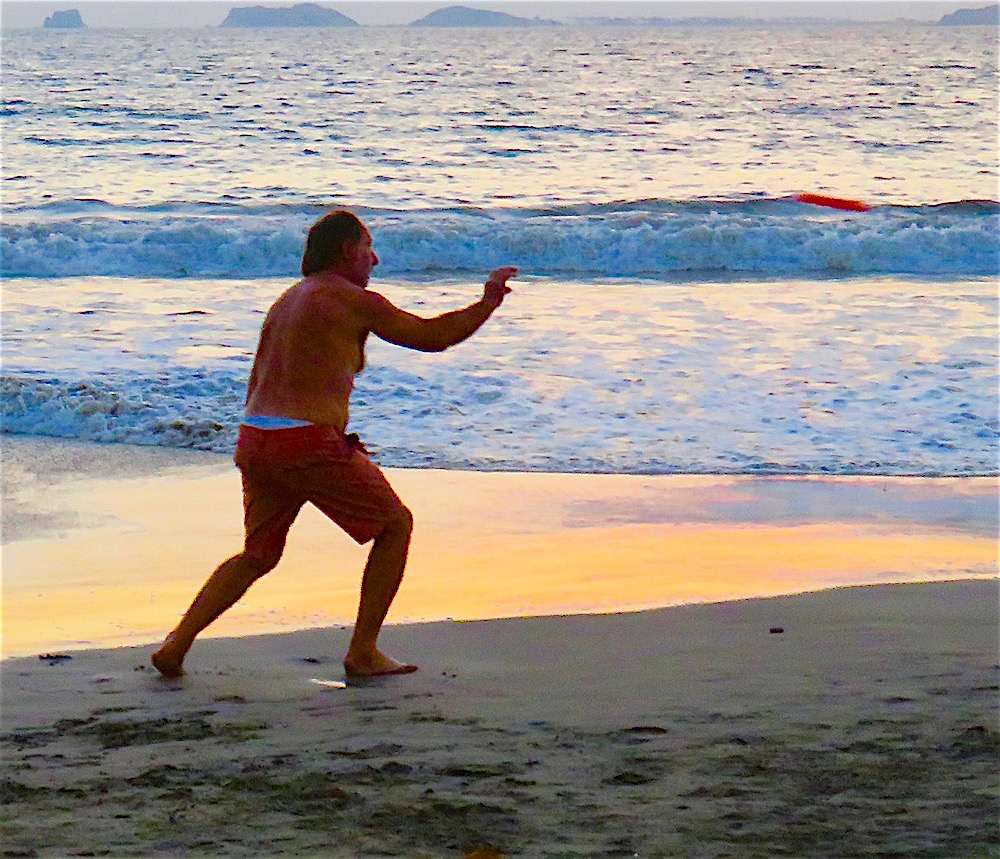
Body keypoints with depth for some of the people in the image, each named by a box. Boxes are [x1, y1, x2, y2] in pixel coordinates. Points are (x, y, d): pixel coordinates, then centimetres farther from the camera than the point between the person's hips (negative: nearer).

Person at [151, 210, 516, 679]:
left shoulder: (286, 301, 21)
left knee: (258, 555, 22)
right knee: (395, 525, 9)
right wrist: (488, 301, 12)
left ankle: (176, 645, 8)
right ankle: (363, 653, 7)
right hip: (308, 444, -8)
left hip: (253, 441, 8)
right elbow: (433, 337, 0)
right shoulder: (353, 300, -4)